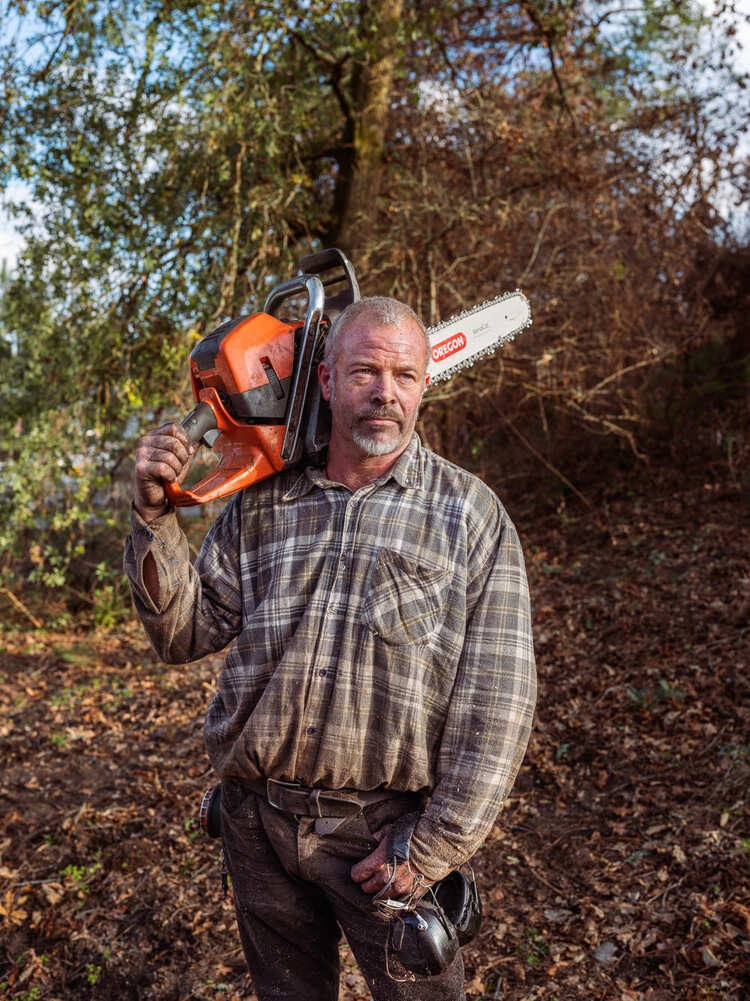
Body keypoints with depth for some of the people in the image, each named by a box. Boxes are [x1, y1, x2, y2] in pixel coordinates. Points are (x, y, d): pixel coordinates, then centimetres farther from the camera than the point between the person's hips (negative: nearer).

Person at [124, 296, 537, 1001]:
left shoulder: (470, 513, -7)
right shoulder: (260, 503, 3)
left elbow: (496, 698, -10)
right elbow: (187, 634, 2)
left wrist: (434, 848, -13)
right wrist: (156, 517, -11)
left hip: (384, 830, -3)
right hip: (255, 819, 3)